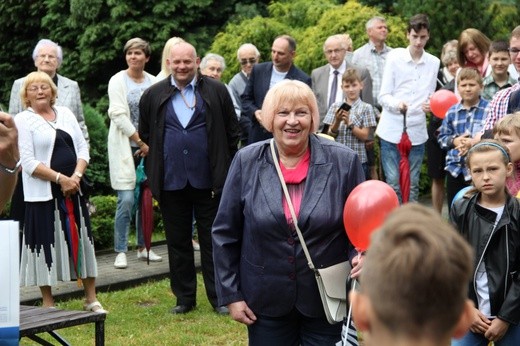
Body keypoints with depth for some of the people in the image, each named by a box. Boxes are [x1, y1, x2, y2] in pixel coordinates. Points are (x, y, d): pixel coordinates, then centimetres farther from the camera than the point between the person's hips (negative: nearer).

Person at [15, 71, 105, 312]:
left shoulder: (65, 114, 11)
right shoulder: (23, 120, -4)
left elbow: (82, 148, 8)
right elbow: (28, 162, -12)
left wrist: (76, 176, -9)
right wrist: (60, 178, -17)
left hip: (73, 190, 5)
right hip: (43, 193, -5)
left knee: (81, 241, 8)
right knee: (47, 244, 0)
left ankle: (91, 300, 18)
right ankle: (48, 305, 11)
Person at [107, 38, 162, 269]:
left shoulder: (153, 82, 7)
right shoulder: (118, 81, -3)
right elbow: (119, 116, -10)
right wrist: (140, 142, -12)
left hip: (148, 147, 4)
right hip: (125, 146, -4)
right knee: (126, 200, -9)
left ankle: (143, 247, 18)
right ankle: (121, 252, -1)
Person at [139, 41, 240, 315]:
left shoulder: (217, 91, 1)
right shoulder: (153, 95, 5)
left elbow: (233, 133, 7)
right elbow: (145, 135, 15)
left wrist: (224, 170, 4)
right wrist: (154, 172, 11)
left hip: (208, 180, -2)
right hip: (171, 182, 2)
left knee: (212, 241, 4)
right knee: (177, 243, 9)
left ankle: (219, 297, 14)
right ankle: (184, 298, 19)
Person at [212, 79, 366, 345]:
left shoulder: (344, 162, -6)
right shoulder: (247, 162, -4)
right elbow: (225, 233, 2)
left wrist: (361, 257, -18)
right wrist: (231, 294, 0)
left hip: (328, 299, -1)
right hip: (266, 301, 1)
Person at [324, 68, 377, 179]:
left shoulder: (366, 108, 0)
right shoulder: (335, 107, 7)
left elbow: (364, 136, -5)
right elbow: (330, 135, 5)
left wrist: (349, 123, -18)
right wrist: (337, 121, -14)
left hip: (358, 160, -2)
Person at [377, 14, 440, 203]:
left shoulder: (434, 63, 8)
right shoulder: (394, 57, 0)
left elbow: (430, 97, 14)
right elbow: (383, 96, -2)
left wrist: (429, 106, -10)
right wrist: (397, 104, -24)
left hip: (417, 132, 2)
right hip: (392, 130, -2)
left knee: (412, 185, 7)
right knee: (393, 184, -2)